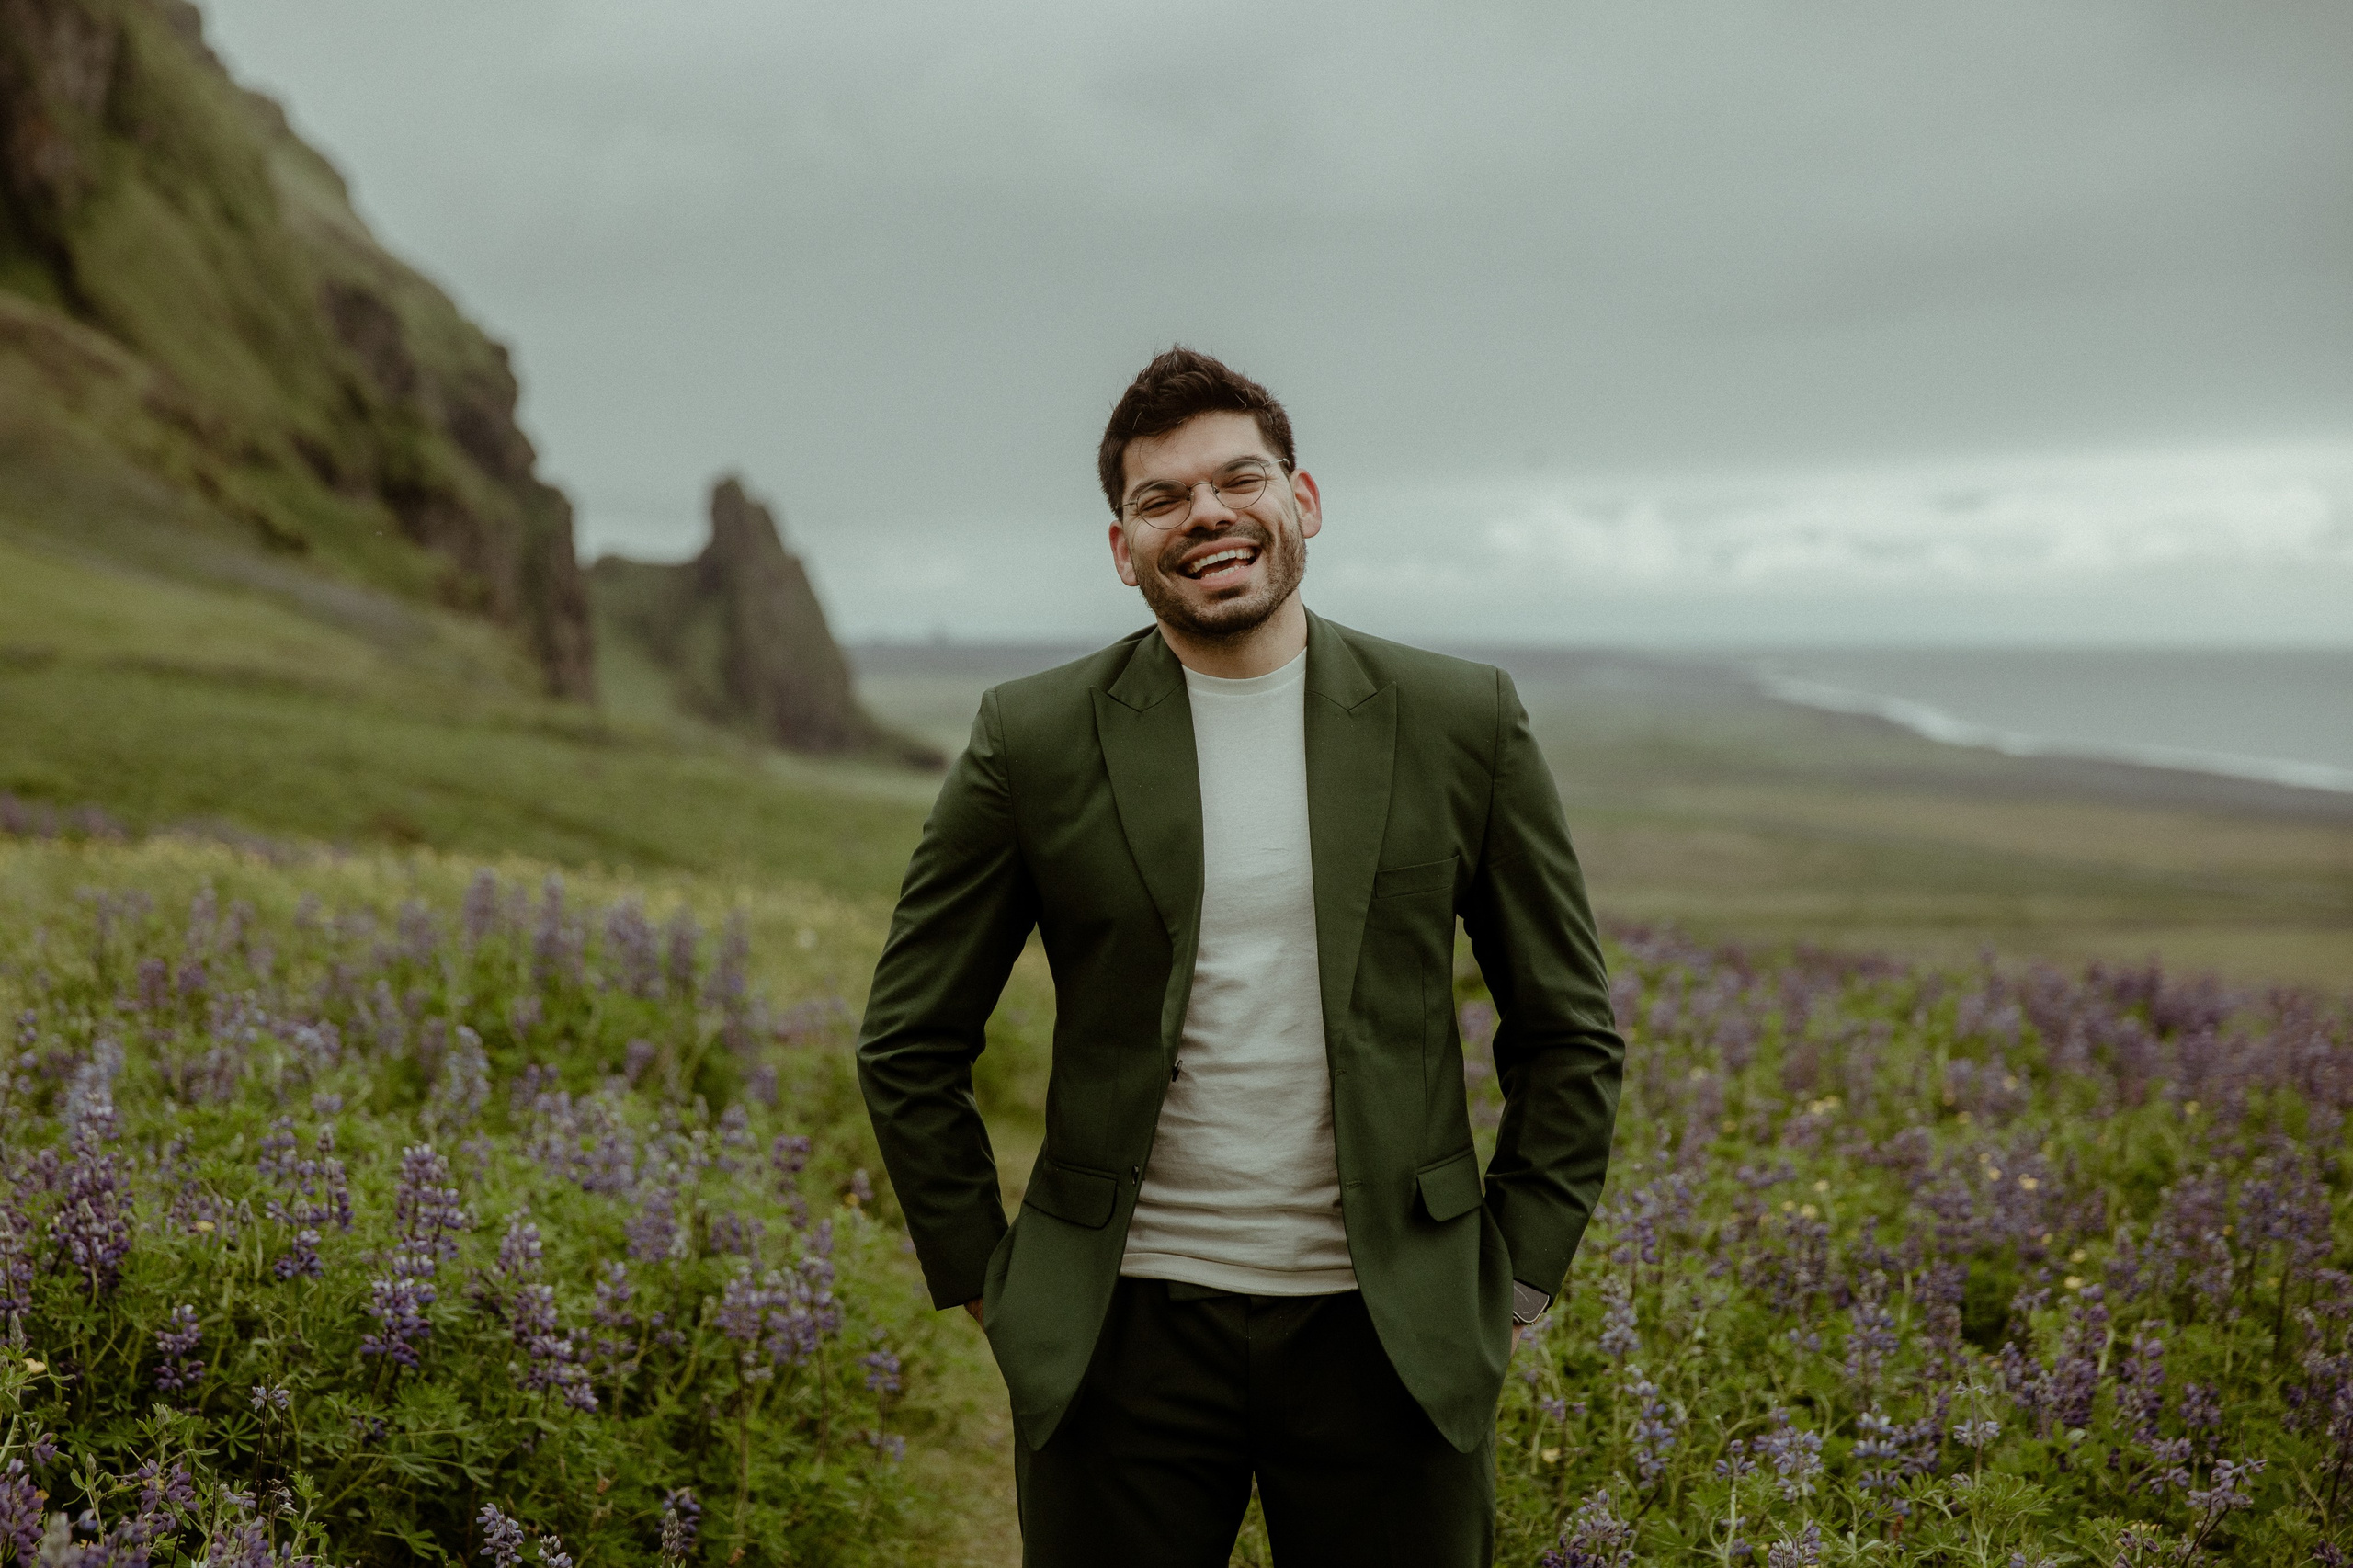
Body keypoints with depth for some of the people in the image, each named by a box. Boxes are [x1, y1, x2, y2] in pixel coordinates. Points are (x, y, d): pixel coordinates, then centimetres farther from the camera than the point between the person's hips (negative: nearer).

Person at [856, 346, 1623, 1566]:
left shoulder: (1463, 724, 1)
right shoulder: (1032, 741, -2)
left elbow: (1568, 1033, 8)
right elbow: (909, 1045, 6)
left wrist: (1517, 1275, 4)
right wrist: (983, 1281, 3)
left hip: (1387, 1333, 1)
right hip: (1123, 1332, 0)